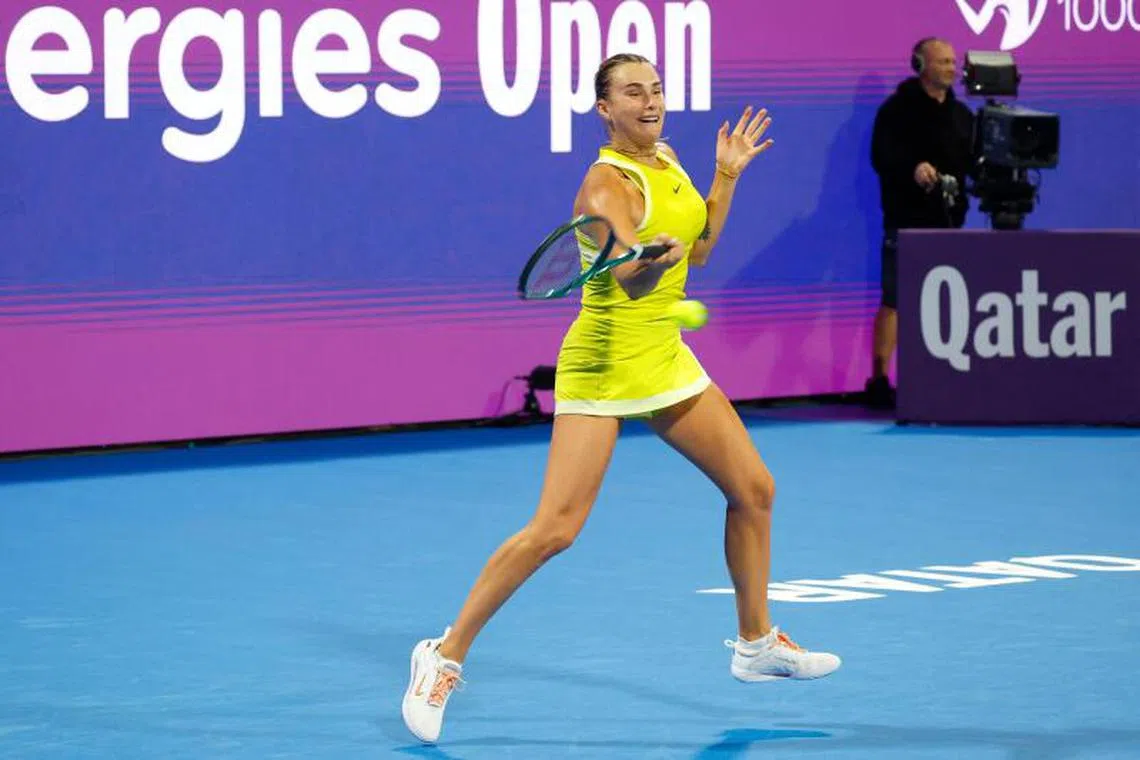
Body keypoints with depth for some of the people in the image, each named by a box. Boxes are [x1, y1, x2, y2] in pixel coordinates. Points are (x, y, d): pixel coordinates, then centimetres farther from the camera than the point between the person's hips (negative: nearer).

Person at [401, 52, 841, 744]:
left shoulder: (667, 159, 7)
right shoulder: (608, 184, -19)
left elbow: (695, 252, 18)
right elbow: (631, 283, -35)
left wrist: (727, 175, 15)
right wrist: (651, 262, -57)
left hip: (665, 361, 8)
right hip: (603, 367, -8)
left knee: (753, 490, 10)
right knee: (555, 530, -16)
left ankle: (756, 645, 28)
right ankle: (445, 658, -7)